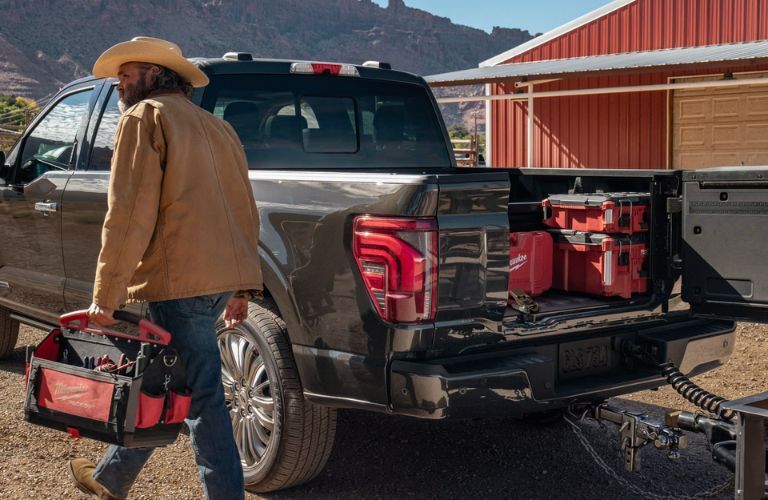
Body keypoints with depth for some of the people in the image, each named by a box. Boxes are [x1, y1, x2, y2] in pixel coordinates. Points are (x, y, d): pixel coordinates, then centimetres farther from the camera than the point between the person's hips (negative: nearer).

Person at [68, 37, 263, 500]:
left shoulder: (145, 117, -2)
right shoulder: (216, 127, 23)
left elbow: (130, 214, -12)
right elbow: (244, 210, 22)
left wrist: (106, 295, -11)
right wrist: (242, 288, 23)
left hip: (182, 280, -8)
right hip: (225, 275, 8)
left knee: (202, 395, -2)